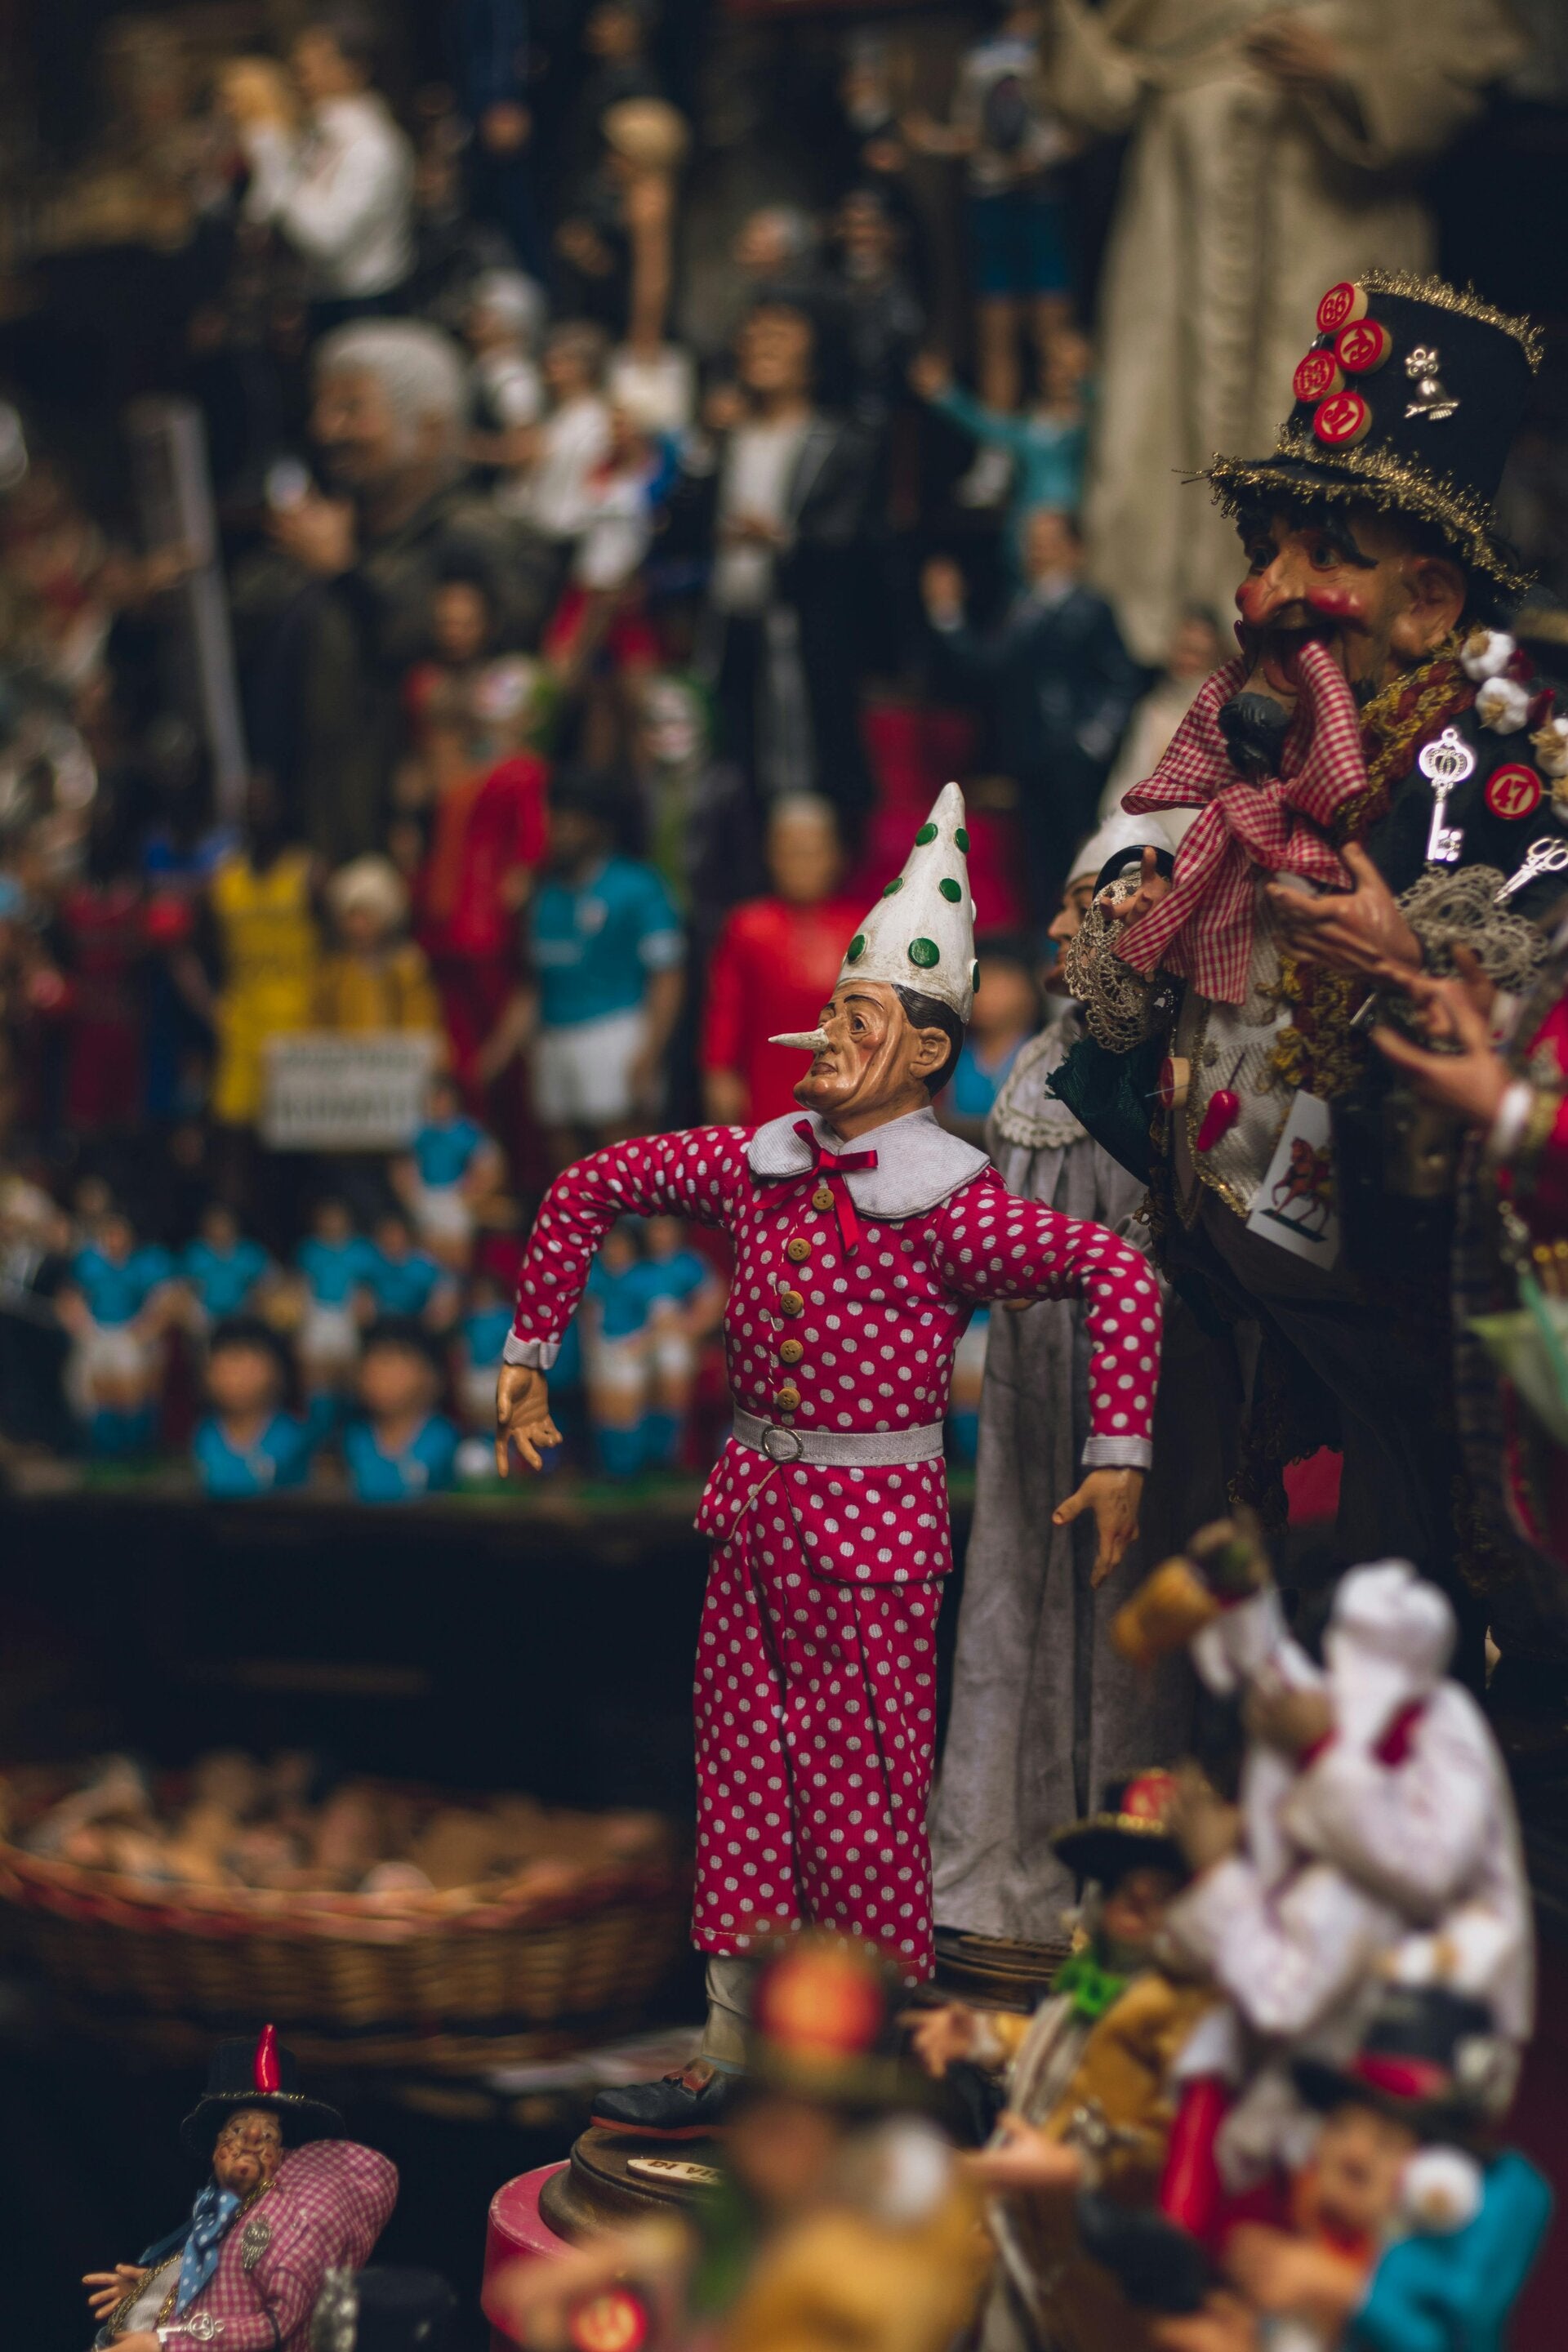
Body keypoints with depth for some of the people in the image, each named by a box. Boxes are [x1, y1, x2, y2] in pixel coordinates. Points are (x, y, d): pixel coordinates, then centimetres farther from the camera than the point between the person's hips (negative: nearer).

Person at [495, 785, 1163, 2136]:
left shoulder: (948, 1202, -14)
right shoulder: (761, 1163, 4)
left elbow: (1119, 1276, -19)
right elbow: (593, 1188, 15)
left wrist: (1120, 1454, -21)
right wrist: (530, 1350, 16)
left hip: (873, 1517, -6)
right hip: (754, 1505, 6)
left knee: (862, 1798, 2)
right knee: (745, 1779, 12)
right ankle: (734, 2058, 22)